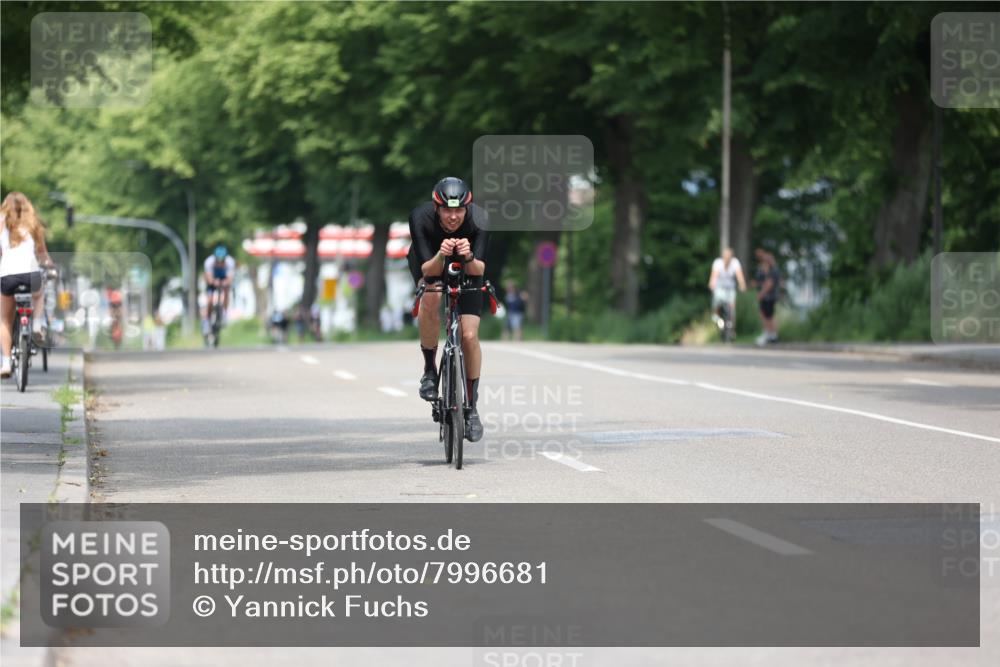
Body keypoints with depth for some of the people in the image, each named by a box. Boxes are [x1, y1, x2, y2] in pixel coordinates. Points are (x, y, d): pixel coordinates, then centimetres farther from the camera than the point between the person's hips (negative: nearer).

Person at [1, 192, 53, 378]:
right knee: (38, 296, 37)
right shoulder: (33, 225, 19)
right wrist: (51, 265, 43)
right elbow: (42, 253, 25)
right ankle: (37, 326, 13)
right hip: (30, 273, 1)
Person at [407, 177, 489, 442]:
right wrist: (440, 256, -56)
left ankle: (471, 407, 8)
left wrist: (469, 258, -56)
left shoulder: (478, 219, -33)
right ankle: (430, 368, -15)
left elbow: (479, 270, -35)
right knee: (431, 297, -35)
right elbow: (428, 270, -36)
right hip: (430, 262, -1)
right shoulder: (421, 218, -35)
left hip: (467, 267, 1)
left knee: (469, 336, -11)